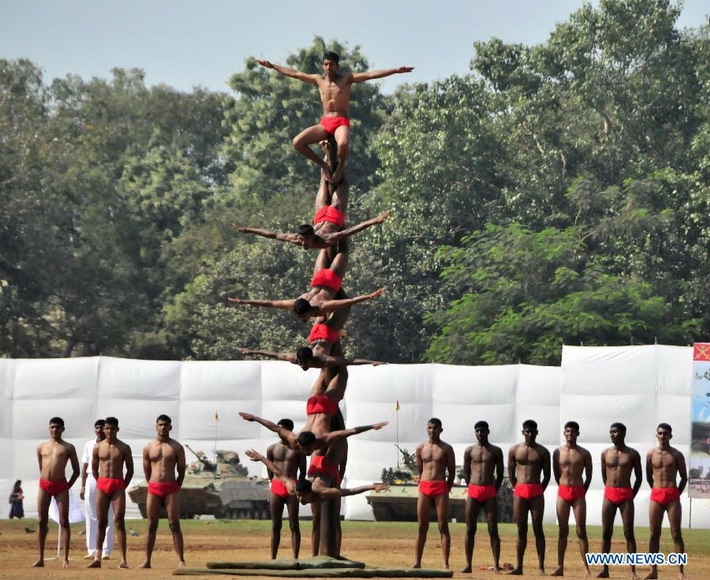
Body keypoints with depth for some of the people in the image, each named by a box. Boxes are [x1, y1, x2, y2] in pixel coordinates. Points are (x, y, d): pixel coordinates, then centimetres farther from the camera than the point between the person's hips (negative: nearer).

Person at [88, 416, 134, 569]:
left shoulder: (124, 448, 3)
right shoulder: (98, 447, 8)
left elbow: (130, 470, 7)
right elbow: (94, 469, 15)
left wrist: (123, 486, 4)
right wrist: (101, 483, 10)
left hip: (118, 486, -2)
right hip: (101, 486, 2)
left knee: (119, 521, -8)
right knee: (101, 522, 3)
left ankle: (123, 559, -11)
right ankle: (97, 558, 5)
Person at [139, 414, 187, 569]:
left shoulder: (176, 447, 4)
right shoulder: (148, 448, 10)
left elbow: (181, 471, 6)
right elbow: (146, 471, 14)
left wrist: (175, 489, 3)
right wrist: (154, 487, 11)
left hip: (171, 488, -2)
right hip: (153, 489, 2)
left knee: (174, 525, -6)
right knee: (151, 525, 2)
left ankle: (181, 561, -7)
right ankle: (147, 561, 4)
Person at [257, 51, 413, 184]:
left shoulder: (347, 79, 1)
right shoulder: (319, 80, 11)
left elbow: (370, 74, -9)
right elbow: (294, 73, 17)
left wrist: (396, 71, -18)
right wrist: (272, 66, 19)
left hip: (341, 122, -4)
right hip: (324, 123, 4)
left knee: (343, 144, -40)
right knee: (298, 142, -17)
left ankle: (339, 169, -9)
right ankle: (323, 164, 3)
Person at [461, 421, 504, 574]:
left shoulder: (496, 451, 7)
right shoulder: (470, 450, 9)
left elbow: (500, 475, 9)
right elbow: (466, 473, 12)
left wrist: (493, 491, 4)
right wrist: (473, 489, 7)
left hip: (489, 493, -1)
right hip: (473, 492, 1)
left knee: (493, 530, -4)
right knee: (470, 529, 1)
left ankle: (496, 565, -5)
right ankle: (468, 564, 4)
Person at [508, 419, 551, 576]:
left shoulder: (542, 451, 6)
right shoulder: (514, 450, 9)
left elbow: (547, 475, 9)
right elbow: (511, 473, 13)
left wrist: (539, 491, 2)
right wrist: (517, 489, 8)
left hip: (536, 492, -1)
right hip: (519, 492, 1)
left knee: (538, 529, -4)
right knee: (521, 530, 3)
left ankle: (541, 567, -6)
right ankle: (519, 567, 6)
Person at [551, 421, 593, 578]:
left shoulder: (584, 453, 3)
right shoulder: (558, 452, 6)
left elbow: (589, 476, 8)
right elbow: (556, 474, 13)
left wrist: (581, 492, 5)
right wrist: (565, 489, 10)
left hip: (578, 493, -2)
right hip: (562, 493, 2)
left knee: (581, 531, -4)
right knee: (563, 531, 3)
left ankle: (586, 568, -5)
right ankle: (560, 567, 4)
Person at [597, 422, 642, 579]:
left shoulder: (632, 454, 2)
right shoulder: (605, 453, 8)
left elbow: (639, 477, 7)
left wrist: (631, 495, 1)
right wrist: (611, 491, 11)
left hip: (626, 495, -3)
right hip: (609, 495, 3)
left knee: (629, 533, -4)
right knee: (606, 533, 1)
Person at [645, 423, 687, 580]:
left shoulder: (676, 455, 2)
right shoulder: (651, 454, 7)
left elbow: (684, 477, 7)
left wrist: (676, 494, 3)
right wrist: (658, 492, 14)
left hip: (673, 496, -2)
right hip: (656, 496, 2)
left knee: (676, 534, -5)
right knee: (654, 534, 1)